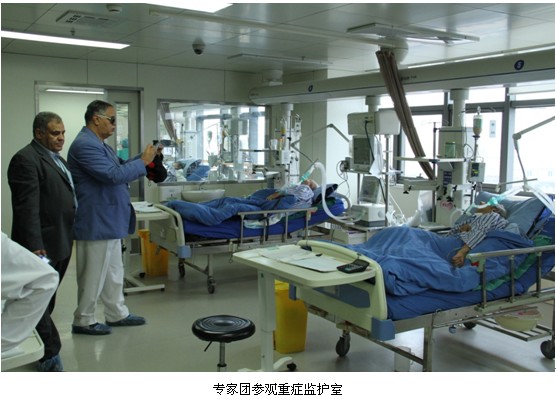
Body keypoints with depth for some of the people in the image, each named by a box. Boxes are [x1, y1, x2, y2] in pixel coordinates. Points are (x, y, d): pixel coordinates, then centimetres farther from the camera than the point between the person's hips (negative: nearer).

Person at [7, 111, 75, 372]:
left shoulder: (56, 158, 16)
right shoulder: (26, 159, -14)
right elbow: (27, 208, -20)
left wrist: (70, 237, 21)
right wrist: (35, 247, -24)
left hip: (61, 242, 9)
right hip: (42, 245, -9)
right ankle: (50, 358, 6)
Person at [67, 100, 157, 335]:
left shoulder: (97, 144, 13)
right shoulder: (85, 144, -20)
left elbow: (116, 167, 19)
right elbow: (114, 175, -26)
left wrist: (142, 158, 6)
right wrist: (143, 162, -15)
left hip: (108, 220, 10)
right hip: (96, 222, -10)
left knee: (114, 271, 18)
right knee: (94, 274, 2)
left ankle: (117, 314, 30)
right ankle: (83, 321, 16)